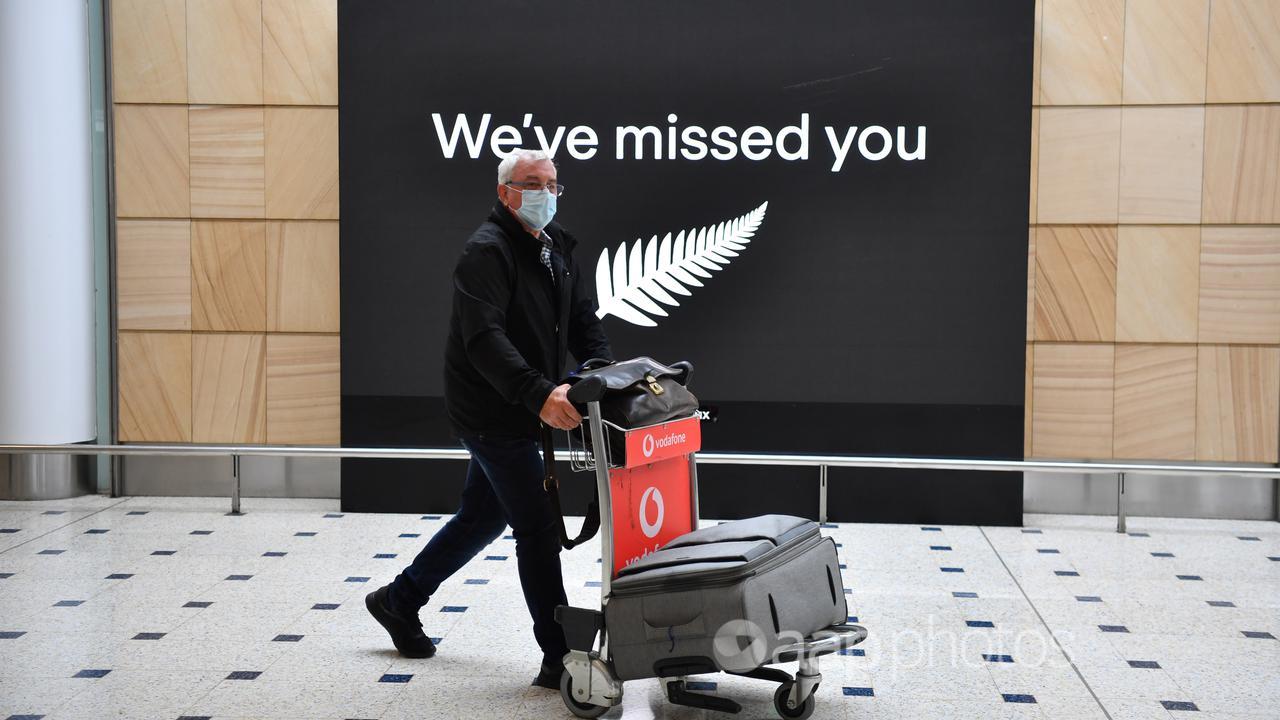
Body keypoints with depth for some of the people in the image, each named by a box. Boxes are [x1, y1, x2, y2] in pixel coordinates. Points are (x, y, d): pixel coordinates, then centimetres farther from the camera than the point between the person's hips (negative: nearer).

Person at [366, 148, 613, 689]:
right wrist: (540, 394, -43)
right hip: (491, 411, -9)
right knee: (538, 527, -6)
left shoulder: (556, 248, 10)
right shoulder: (487, 251, -18)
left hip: (516, 411, 9)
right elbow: (484, 340, -31)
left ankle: (399, 600, 38)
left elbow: (584, 321, 10)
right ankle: (559, 659, 2)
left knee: (482, 517, 20)